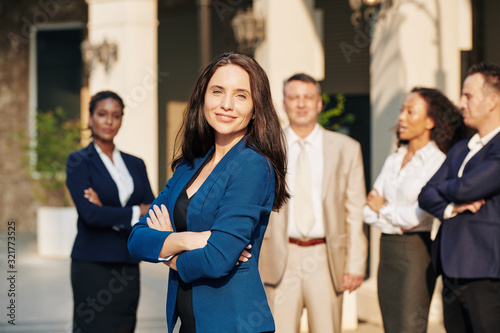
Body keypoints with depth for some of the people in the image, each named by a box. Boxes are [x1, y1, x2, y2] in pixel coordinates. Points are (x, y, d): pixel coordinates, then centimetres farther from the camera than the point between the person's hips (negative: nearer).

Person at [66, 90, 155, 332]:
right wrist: (136, 212, -6)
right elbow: (90, 213, -14)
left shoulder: (136, 165, 14)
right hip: (93, 265, -5)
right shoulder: (79, 162, -1)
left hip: (128, 267, 5)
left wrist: (109, 214, -10)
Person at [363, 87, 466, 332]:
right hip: (387, 251, 7)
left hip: (416, 252, -7)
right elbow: (369, 211, 6)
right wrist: (395, 224, -10)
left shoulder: (438, 162, -9)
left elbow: (417, 215, -16)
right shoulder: (393, 160, 12)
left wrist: (384, 209, -1)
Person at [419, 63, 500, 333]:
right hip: (452, 272, 8)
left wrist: (444, 188, 4)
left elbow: (466, 188, -20)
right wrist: (451, 207, -11)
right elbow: (426, 195, 11)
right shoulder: (459, 150, 18)